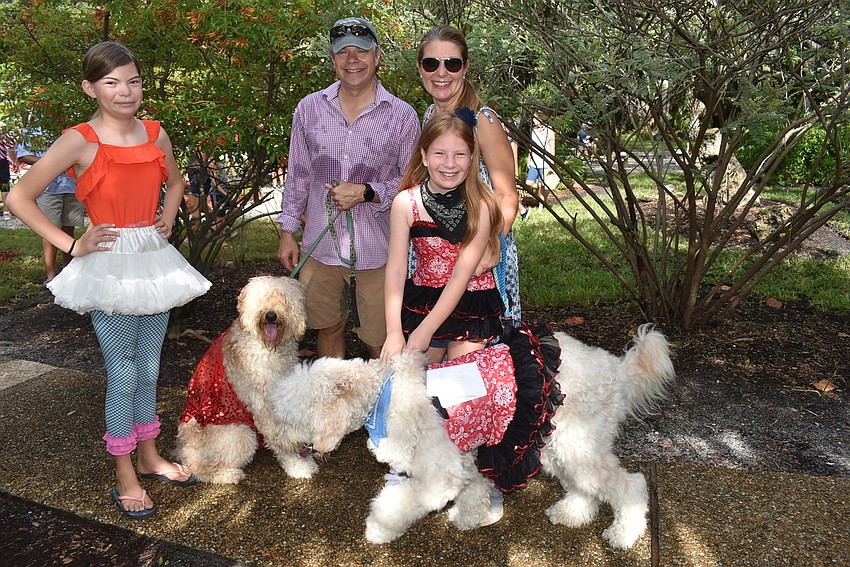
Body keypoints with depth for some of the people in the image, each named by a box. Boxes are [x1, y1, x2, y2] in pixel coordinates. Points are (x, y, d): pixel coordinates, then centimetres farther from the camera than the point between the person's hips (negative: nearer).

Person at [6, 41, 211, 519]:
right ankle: (125, 476, 19)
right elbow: (20, 199, -7)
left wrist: (168, 218, 9)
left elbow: (174, 181, 25)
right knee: (123, 375, 2)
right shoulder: (80, 142, -10)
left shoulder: (155, 134, 5)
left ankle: (149, 456, 33)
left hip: (155, 259, 5)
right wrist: (71, 245, -10)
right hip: (109, 265, -5)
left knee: (149, 369, 15)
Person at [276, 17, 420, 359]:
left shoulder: (402, 116, -2)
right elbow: (298, 174, 12)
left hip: (377, 252, -2)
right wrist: (287, 232, 11)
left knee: (379, 342, 5)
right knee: (328, 329, 17)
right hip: (320, 247, 3)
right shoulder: (309, 108, 6)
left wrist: (367, 193, -15)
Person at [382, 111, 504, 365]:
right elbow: (396, 270, -10)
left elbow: (463, 273, -17)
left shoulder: (480, 205, -15)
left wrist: (425, 330, -18)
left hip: (472, 306, -1)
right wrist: (394, 333, -17)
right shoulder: (406, 203, -10)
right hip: (421, 302, 2)